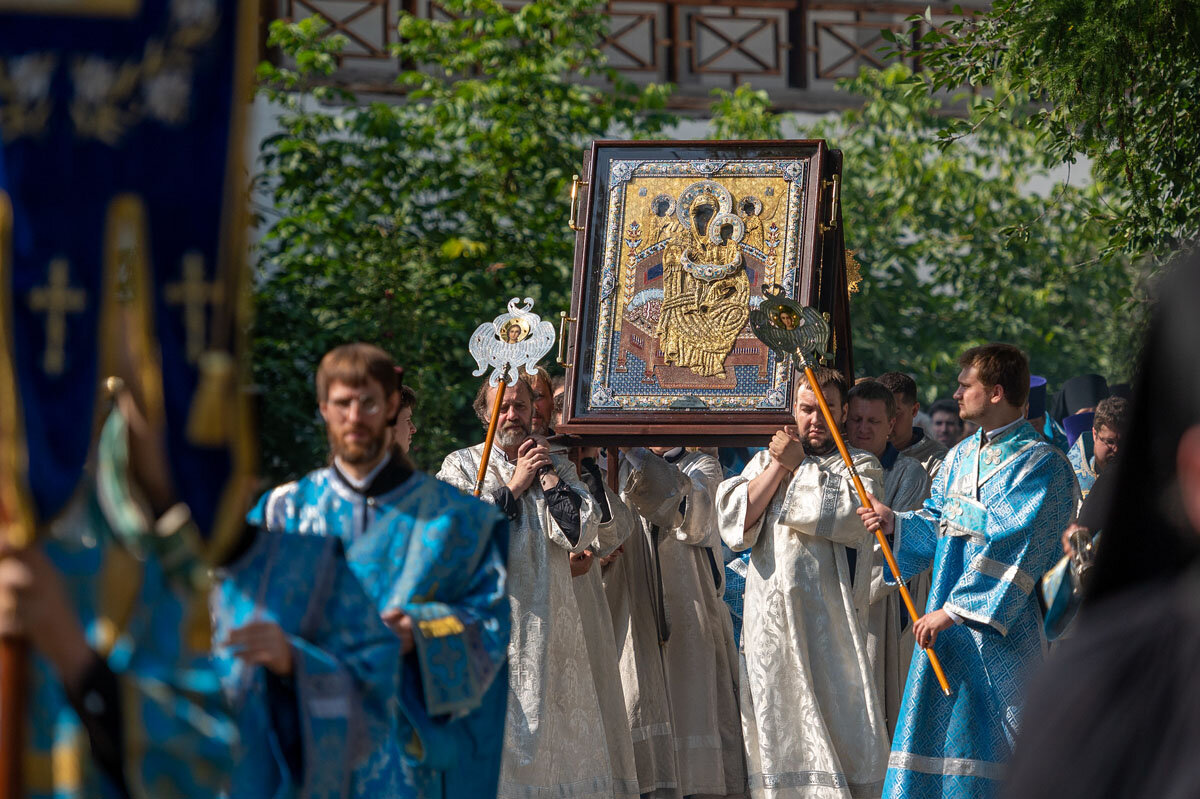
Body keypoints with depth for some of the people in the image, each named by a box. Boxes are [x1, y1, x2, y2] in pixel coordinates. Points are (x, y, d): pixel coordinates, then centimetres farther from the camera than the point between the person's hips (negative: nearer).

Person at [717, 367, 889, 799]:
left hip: (830, 622, -3)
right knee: (778, 729, 5)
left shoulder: (861, 465, 7)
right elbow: (733, 521, 3)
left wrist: (799, 466, -4)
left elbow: (850, 512, -14)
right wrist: (777, 466, -2)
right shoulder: (764, 461, 17)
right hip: (771, 621, 3)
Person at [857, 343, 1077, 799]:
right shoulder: (961, 456, 14)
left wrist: (956, 610, -21)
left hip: (1004, 627, -8)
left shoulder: (1040, 464, -11)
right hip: (949, 628, 8)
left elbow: (1011, 546, -18)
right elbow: (936, 525, 17)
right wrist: (897, 523, -4)